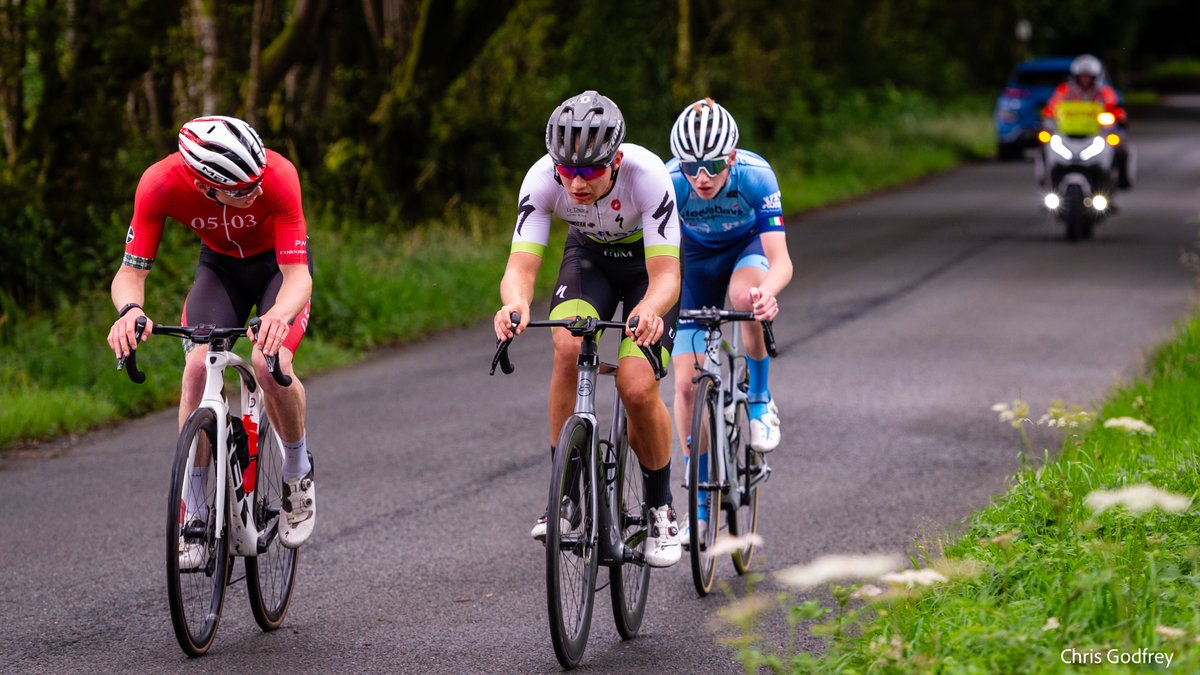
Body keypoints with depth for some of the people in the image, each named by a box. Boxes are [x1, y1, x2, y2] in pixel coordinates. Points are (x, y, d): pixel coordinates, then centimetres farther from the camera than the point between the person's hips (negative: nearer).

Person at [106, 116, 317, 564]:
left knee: (270, 365, -28)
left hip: (280, 263, -2)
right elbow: (129, 274, -27)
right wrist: (130, 310, -50)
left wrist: (280, 315, -60)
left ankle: (298, 471, 2)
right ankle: (195, 513, -10)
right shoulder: (160, 184, -32)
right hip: (220, 265, 2)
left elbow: (298, 277, -38)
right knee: (198, 367, -23)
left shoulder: (278, 176, -38)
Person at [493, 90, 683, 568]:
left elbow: (666, 274, -39)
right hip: (589, 256, 2)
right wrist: (516, 304, -58)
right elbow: (521, 265, -34)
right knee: (569, 347, -29)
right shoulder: (543, 178, -30)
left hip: (648, 262, -2)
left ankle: (661, 509, 6)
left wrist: (648, 311, -62)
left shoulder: (646, 175, -37)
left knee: (636, 388, -19)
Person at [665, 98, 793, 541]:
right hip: (697, 256, 2)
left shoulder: (756, 175, -34)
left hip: (748, 245, -2)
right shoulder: (668, 183, -31)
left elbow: (781, 260, -39)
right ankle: (701, 503, 5)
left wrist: (768, 291, -61)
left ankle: (760, 399, -13)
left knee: (745, 295, -39)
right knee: (687, 382, -8)